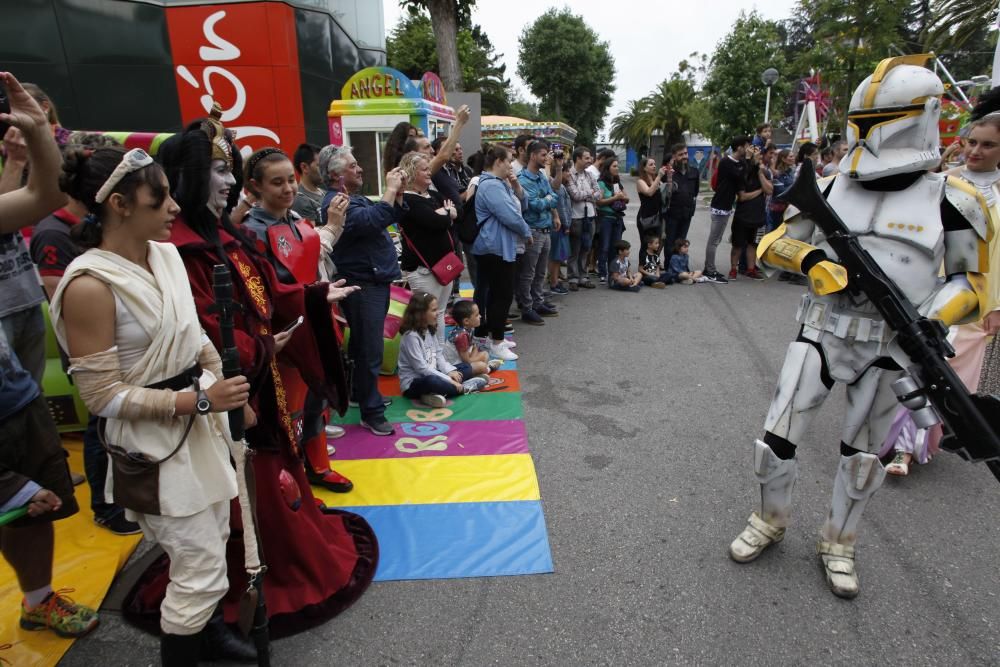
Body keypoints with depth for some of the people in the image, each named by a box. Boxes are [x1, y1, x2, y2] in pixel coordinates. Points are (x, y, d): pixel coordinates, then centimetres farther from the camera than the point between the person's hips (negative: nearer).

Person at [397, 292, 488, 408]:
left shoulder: (430, 331, 8)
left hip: (432, 374, 10)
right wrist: (448, 380, -23)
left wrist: (449, 371, -10)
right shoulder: (411, 336, -20)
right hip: (413, 383, -9)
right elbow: (421, 368, -24)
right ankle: (464, 388, -18)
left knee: (466, 367, 9)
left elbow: (439, 356, 9)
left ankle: (440, 393, -16)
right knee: (432, 381, -42)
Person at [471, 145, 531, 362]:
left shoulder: (498, 183, 17)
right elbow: (511, 217, -22)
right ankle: (496, 344, -1)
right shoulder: (491, 185, -18)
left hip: (497, 246, 11)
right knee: (503, 294, -7)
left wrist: (516, 188, 5)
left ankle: (494, 337, 24)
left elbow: (520, 206, 22)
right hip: (497, 247, -11)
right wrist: (527, 233, -6)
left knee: (495, 293, 15)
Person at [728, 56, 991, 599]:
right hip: (821, 334, 1)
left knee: (863, 456, 14)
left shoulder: (951, 202, -4)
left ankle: (838, 543, 38)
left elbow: (971, 279, 3)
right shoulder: (831, 189, 2)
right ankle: (770, 520, 28)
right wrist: (811, 258, -19)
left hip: (889, 346, -1)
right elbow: (770, 246, 2)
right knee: (776, 440, 0)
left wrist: (934, 318, -16)